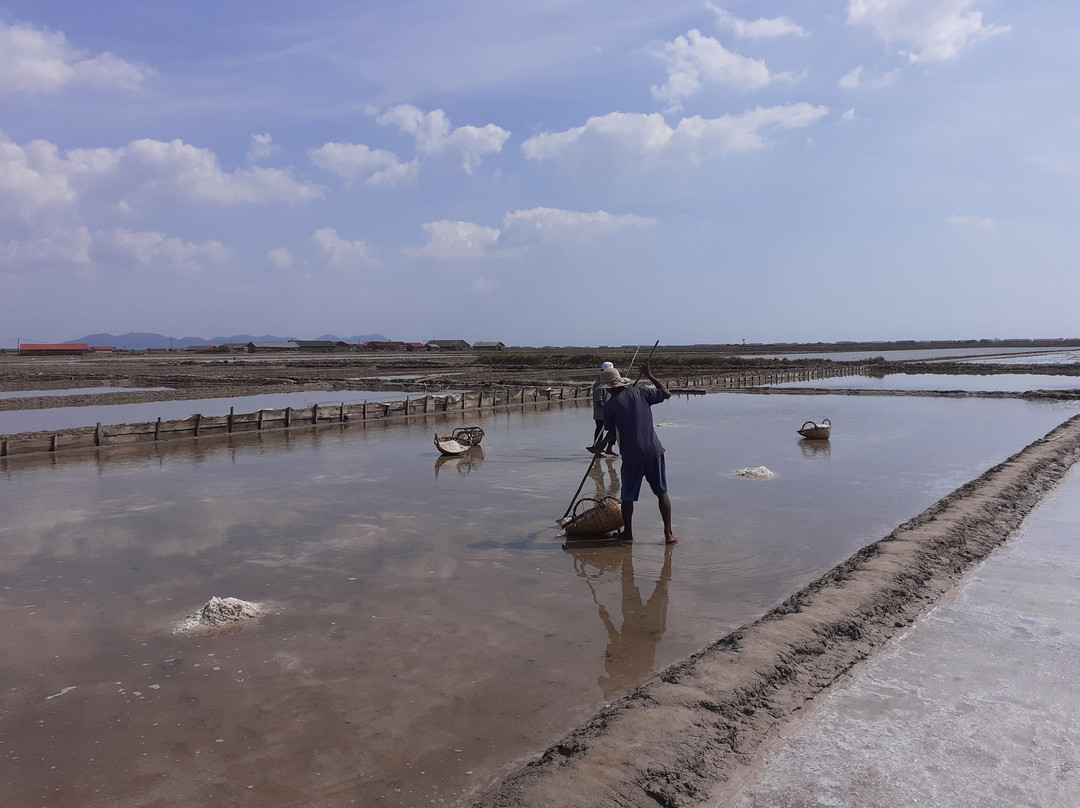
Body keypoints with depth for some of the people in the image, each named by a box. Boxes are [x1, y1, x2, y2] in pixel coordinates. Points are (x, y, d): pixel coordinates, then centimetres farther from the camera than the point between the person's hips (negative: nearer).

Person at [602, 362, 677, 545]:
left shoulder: (610, 405, -5)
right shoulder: (640, 392, 1)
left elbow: (610, 433, 4)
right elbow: (667, 393, 12)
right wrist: (650, 376, 20)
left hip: (631, 455, -2)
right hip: (653, 450, 2)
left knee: (628, 496, 12)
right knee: (662, 492, 10)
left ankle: (628, 533, 21)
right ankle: (668, 534, 9)